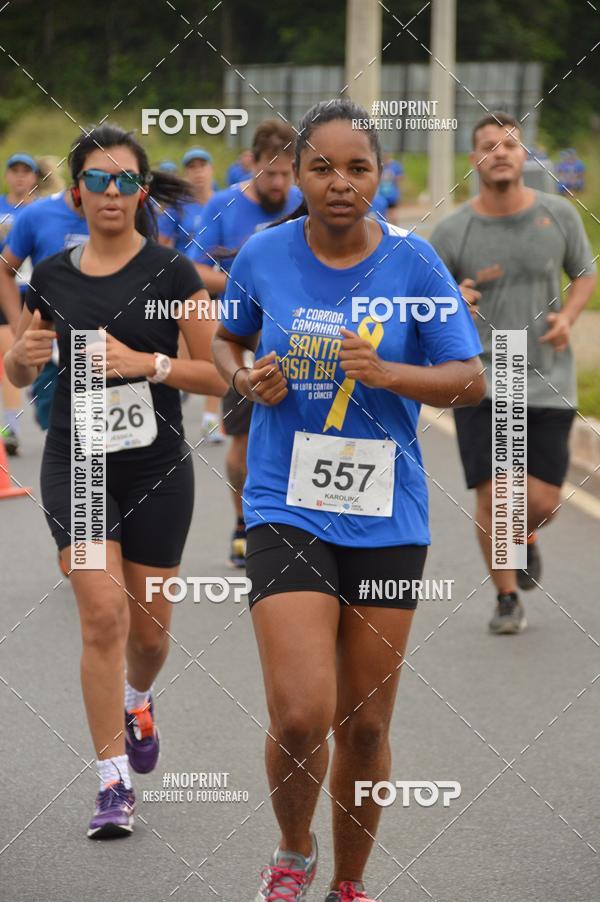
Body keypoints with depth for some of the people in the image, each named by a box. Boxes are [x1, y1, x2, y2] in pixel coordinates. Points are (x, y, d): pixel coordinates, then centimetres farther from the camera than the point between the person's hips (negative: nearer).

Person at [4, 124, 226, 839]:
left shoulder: (172, 273, -5)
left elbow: (221, 376, -6)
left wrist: (147, 362, -20)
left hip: (157, 468, -1)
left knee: (148, 627, 9)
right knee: (103, 609, -14)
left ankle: (135, 701, 46)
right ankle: (114, 784, -7)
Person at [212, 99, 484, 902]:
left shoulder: (413, 262, -4)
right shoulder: (264, 256, -2)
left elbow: (471, 380, -2)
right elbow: (227, 339, 17)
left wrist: (389, 373, -19)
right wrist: (247, 379, -5)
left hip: (386, 518, 1)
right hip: (287, 508, -1)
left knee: (366, 728, 8)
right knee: (302, 716, -15)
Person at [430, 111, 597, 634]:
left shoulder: (558, 215, 0)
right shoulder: (453, 231, -4)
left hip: (547, 380, 1)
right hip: (480, 381, -1)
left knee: (542, 501, -2)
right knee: (492, 495, -7)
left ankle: (526, 539, 36)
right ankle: (507, 599, 14)